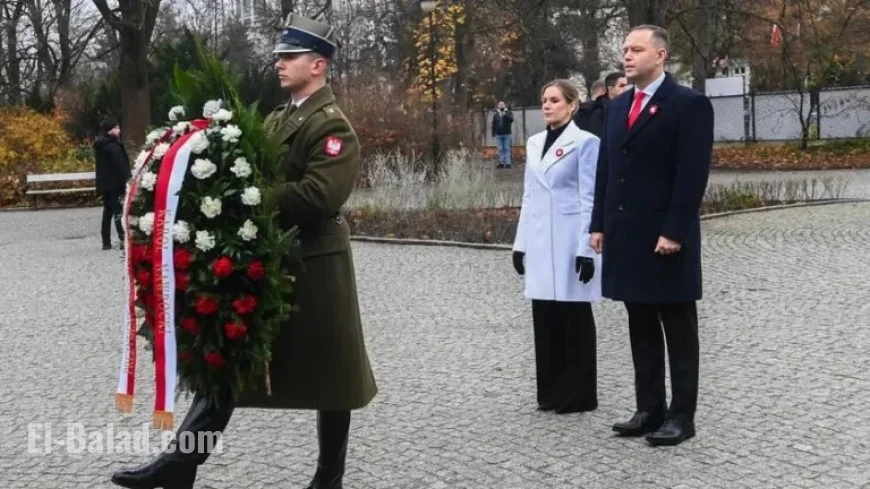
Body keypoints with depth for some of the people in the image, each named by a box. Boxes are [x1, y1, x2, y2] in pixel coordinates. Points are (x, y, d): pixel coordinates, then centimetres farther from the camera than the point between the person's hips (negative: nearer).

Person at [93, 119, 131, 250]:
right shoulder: (113, 146, -17)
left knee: (108, 210, 14)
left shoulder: (99, 145, 14)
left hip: (104, 183, 9)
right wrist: (127, 180, -17)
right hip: (115, 183, -9)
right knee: (120, 211, -9)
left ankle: (106, 241, 15)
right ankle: (124, 239, -14)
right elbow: (120, 165, -21)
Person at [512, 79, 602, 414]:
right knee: (544, 317, 9)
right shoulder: (534, 143, 12)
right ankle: (551, 391, 19)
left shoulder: (584, 142, -8)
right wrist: (521, 242, 12)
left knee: (574, 317, 2)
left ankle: (578, 394, 12)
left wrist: (587, 249, -14)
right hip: (539, 242, 6)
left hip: (570, 241, -6)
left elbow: (589, 198, -10)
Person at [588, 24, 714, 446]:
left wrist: (674, 232, -19)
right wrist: (599, 224, 9)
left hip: (666, 237, -7)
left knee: (678, 330, 2)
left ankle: (681, 415, 9)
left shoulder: (689, 104, -7)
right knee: (641, 328, 11)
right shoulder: (616, 107, 15)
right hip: (625, 235, 7)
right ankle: (649, 409, 19)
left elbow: (693, 174, -14)